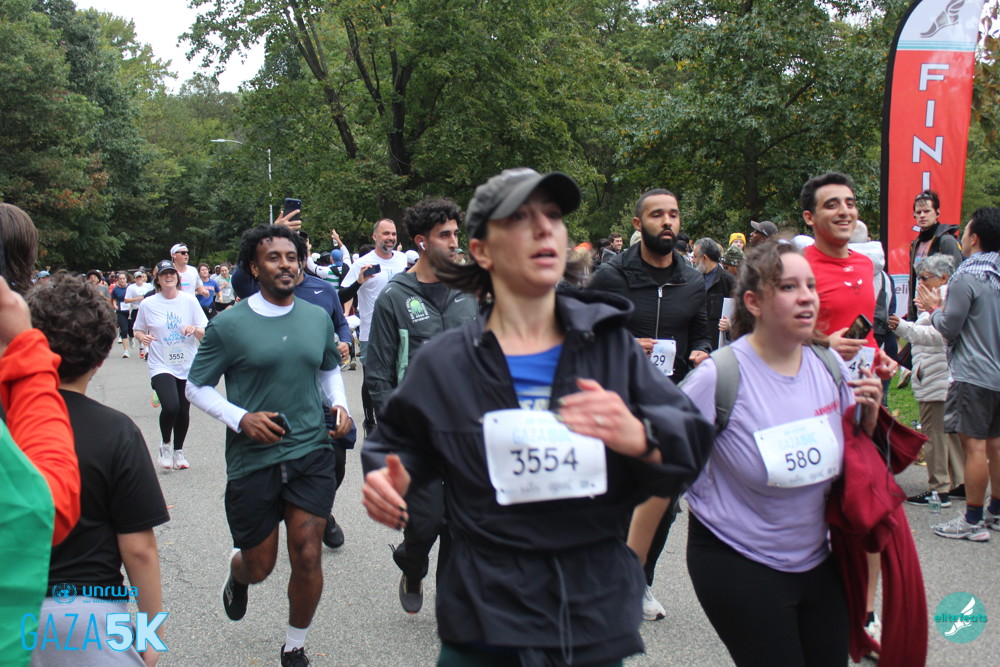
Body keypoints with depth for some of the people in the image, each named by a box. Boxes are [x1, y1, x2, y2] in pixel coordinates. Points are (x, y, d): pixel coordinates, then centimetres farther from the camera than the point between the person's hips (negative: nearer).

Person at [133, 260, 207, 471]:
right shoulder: (147, 304, -1)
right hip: (161, 365, -2)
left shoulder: (189, 300, 1)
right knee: (170, 406, -22)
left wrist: (194, 329, -18)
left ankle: (178, 452, 32)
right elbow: (138, 330, 11)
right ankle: (165, 444, 6)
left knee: (183, 411, 8)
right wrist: (143, 337, -11)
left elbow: (205, 333, 3)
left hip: (188, 365, 2)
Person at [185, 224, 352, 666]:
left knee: (308, 558, -3)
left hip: (311, 453, 2)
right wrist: (240, 418, -15)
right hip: (253, 460, -2)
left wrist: (338, 404, 2)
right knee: (259, 567, 10)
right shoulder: (229, 325, -7)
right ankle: (236, 574, 51)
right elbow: (196, 387, -1)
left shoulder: (318, 319, 5)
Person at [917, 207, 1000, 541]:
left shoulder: (966, 276, -15)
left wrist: (934, 308, 5)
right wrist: (940, 306, 19)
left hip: (973, 375, -8)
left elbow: (949, 328, -13)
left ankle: (973, 521, 0)